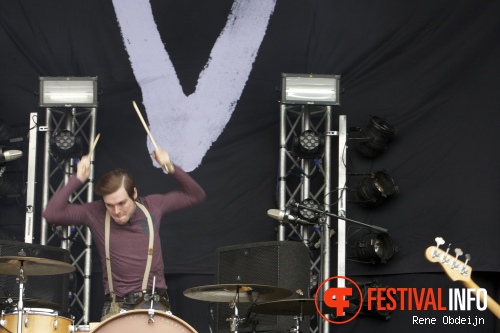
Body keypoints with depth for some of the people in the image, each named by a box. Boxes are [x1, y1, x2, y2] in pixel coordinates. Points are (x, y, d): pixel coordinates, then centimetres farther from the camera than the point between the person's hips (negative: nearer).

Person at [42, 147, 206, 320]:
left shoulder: (152, 206, 6)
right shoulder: (95, 213, 1)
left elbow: (196, 195, 15)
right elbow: (51, 213, -7)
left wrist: (171, 168, 0)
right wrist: (77, 179, -7)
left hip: (153, 301, 0)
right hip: (116, 305, 0)